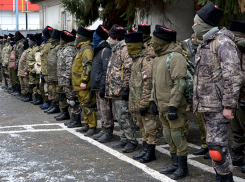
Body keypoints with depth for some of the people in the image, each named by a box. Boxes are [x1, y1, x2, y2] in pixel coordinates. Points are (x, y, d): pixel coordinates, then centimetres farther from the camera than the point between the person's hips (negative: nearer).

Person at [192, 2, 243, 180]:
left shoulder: (223, 42, -13)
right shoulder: (203, 45, 17)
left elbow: (233, 76, -20)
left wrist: (228, 106, -22)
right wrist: (197, 101, 19)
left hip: (219, 107, -9)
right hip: (206, 105, 9)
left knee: (217, 146, -9)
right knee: (215, 144, 14)